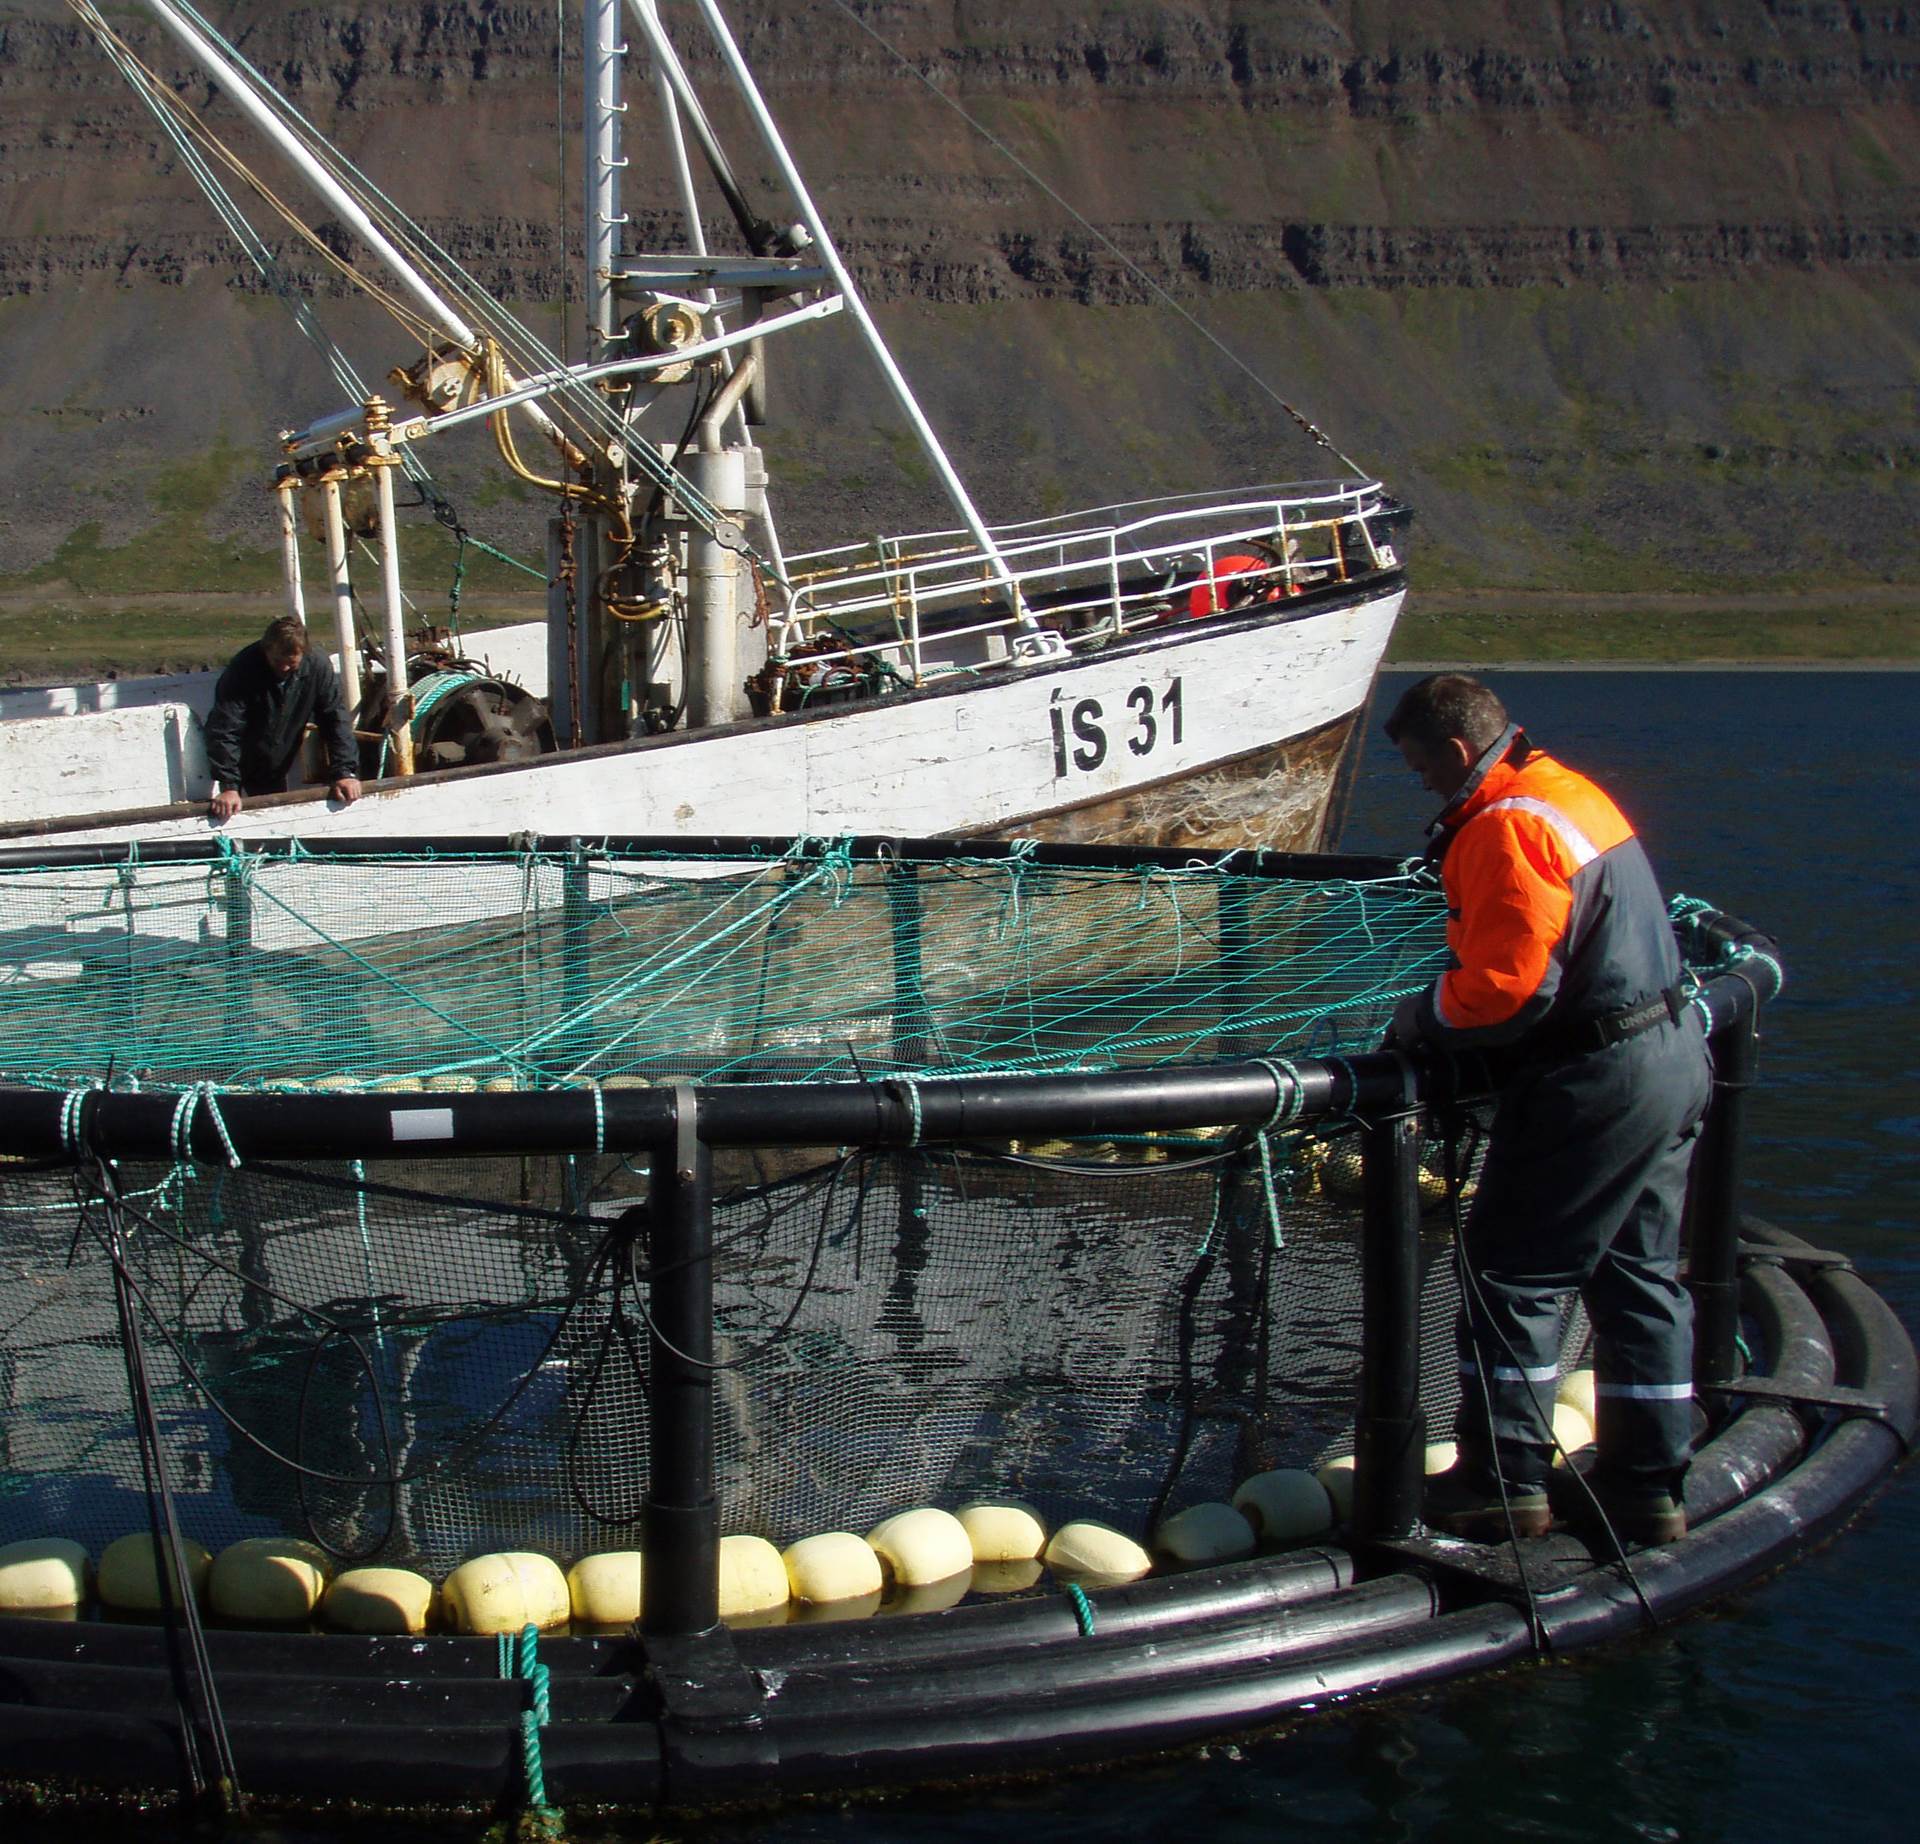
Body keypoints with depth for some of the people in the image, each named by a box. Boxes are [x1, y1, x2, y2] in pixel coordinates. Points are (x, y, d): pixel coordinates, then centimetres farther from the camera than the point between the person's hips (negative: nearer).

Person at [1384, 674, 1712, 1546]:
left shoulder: (1506, 826, -18)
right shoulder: (1569, 791, 13)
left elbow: (1503, 984, -23)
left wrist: (1421, 1019, -5)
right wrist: (1442, 1011, 13)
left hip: (1594, 1081, -10)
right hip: (1673, 1053, 10)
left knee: (1510, 1273, 1)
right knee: (1640, 1274, 14)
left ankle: (1504, 1480, 7)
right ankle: (1647, 1487, 20)